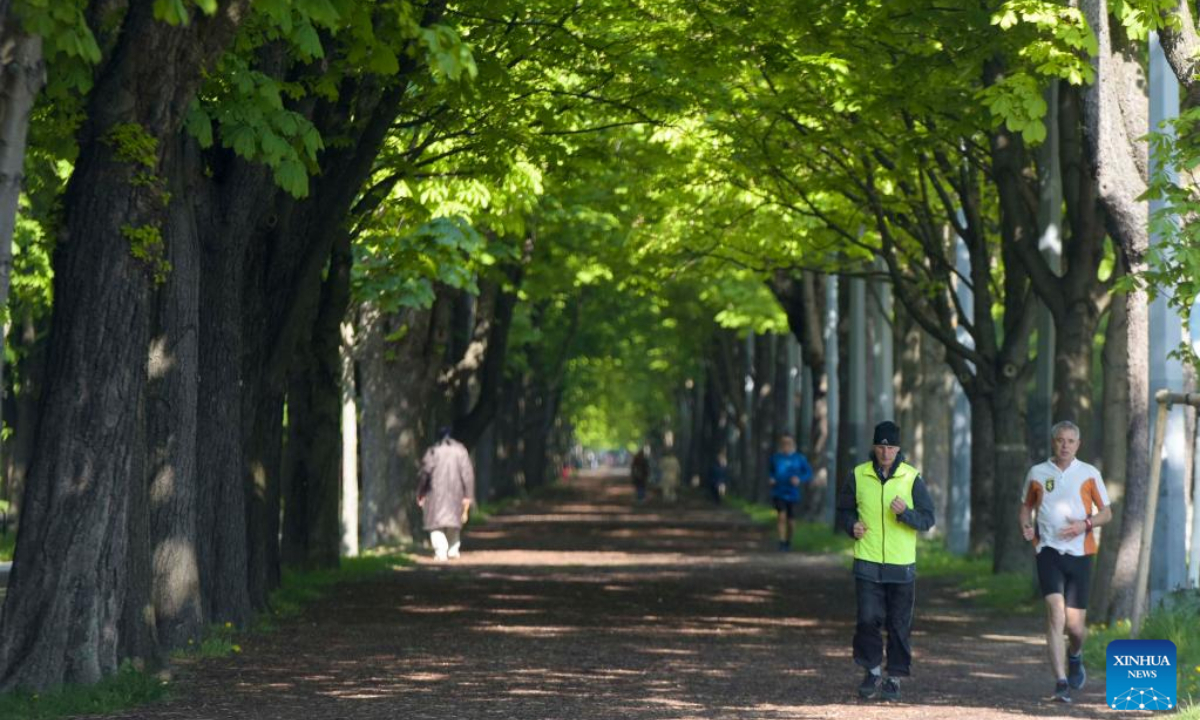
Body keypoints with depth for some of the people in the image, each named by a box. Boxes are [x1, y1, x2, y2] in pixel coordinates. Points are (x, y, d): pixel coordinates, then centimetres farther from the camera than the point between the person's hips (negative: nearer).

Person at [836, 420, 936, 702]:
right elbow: (844, 510, 17)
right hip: (868, 563, 0)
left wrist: (906, 512, -19)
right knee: (868, 619, -8)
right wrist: (852, 526, -5)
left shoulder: (911, 478, 0)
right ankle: (872, 672, 9)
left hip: (902, 565, 0)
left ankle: (895, 677, 15)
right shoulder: (858, 477, 4)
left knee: (900, 624, 4)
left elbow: (928, 519, 0)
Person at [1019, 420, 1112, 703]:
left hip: (1080, 552, 1)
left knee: (1075, 624, 3)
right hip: (1048, 550, 0)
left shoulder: (1089, 474, 4)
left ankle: (1075, 655, 39)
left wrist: (1086, 524, -12)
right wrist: (1026, 527, -2)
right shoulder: (1037, 473, 7)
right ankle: (1061, 682, -17)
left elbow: (1106, 512, 8)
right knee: (1056, 614, -17)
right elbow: (1026, 506, 19)